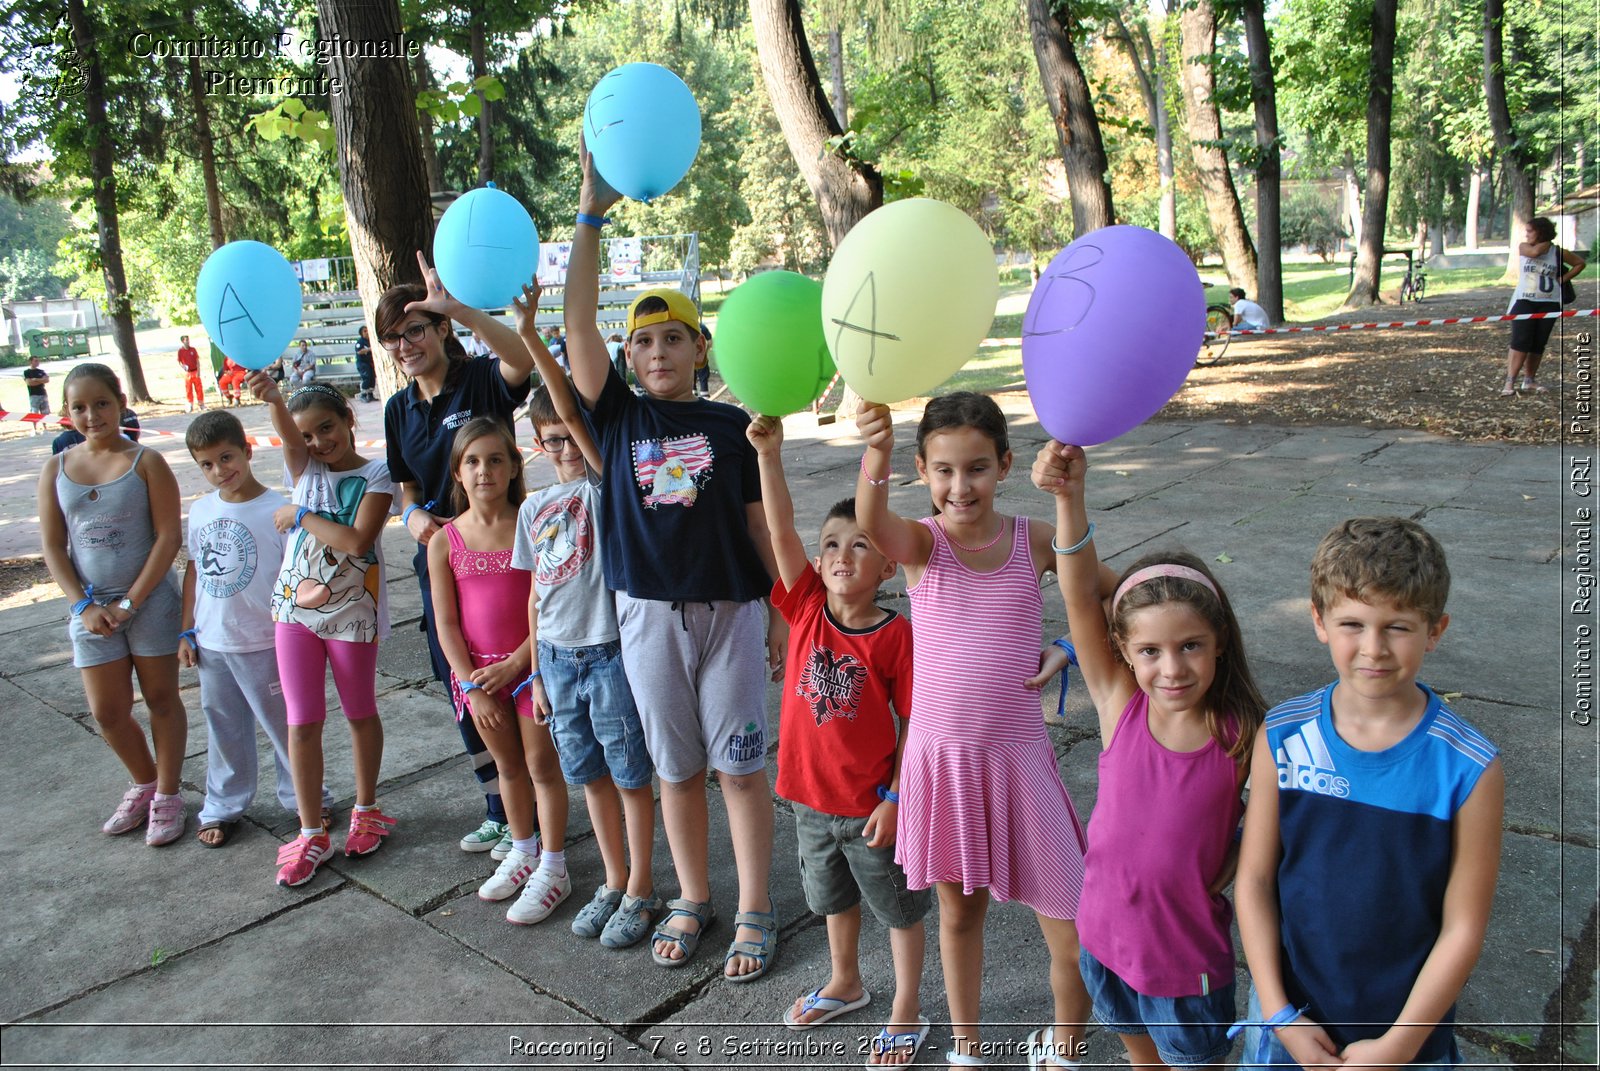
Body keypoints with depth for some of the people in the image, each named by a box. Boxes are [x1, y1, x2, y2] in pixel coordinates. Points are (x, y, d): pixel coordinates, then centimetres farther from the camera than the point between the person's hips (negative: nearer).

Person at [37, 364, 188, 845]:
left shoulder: (146, 463, -7)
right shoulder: (56, 471, 3)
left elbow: (169, 536, -11)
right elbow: (53, 547, 2)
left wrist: (132, 602, -14)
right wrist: (84, 605, -9)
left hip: (149, 600, -3)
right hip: (91, 607, 3)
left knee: (161, 699, 8)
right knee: (108, 712, 9)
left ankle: (167, 795, 23)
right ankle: (144, 783, 33)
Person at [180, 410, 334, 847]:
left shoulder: (276, 509, -13)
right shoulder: (201, 510, 4)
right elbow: (194, 569, 12)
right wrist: (187, 631, 12)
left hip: (263, 644, -5)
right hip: (212, 645, 5)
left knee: (283, 724, 7)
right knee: (224, 729, 17)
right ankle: (223, 807, 32)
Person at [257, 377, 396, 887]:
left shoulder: (376, 475, -7)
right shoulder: (305, 468, 5)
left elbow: (358, 541, -22)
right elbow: (287, 431, -19)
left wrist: (301, 515, -14)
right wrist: (273, 398, -38)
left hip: (352, 610, -3)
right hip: (296, 606, 3)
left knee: (360, 713, 13)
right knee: (302, 722, 4)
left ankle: (366, 810, 32)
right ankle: (311, 833, 16)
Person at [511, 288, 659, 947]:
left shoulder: (607, 483, -9)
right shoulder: (535, 508, 8)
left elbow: (572, 410, -25)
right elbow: (536, 595, 12)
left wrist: (530, 332, -31)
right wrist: (538, 672, 13)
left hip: (611, 652, -6)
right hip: (557, 657, 6)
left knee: (630, 776, 7)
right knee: (590, 775, 17)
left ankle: (641, 890, 23)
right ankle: (613, 882, 33)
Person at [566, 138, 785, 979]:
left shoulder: (730, 425, 1)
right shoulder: (619, 417, 3)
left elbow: (760, 524, 2)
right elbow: (577, 325, -6)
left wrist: (782, 612, 2)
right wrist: (590, 216, -7)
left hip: (727, 610, -1)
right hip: (647, 614, 2)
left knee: (741, 765, 5)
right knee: (676, 768, 13)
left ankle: (754, 912, 20)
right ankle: (692, 900, 30)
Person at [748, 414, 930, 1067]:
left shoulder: (896, 635, -17)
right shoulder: (806, 607, -8)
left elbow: (914, 724, -12)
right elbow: (781, 531, -20)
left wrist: (895, 799, -15)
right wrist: (769, 454, -31)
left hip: (871, 802, -4)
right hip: (812, 794, 5)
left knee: (899, 907, 15)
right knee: (834, 896, 26)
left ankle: (907, 1012, 35)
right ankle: (846, 984, 50)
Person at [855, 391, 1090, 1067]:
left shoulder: (1034, 541, -4)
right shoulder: (919, 544, -9)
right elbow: (870, 520, -32)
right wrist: (876, 452, -53)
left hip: (1018, 757, 0)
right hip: (939, 757, 0)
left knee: (1077, 933, 2)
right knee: (959, 911, 19)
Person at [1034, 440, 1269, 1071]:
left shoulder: (1245, 737, -21)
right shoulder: (1119, 705, -18)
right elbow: (1080, 598, -31)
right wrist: (1069, 497, -43)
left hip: (1190, 953, -2)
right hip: (1108, 934, 2)